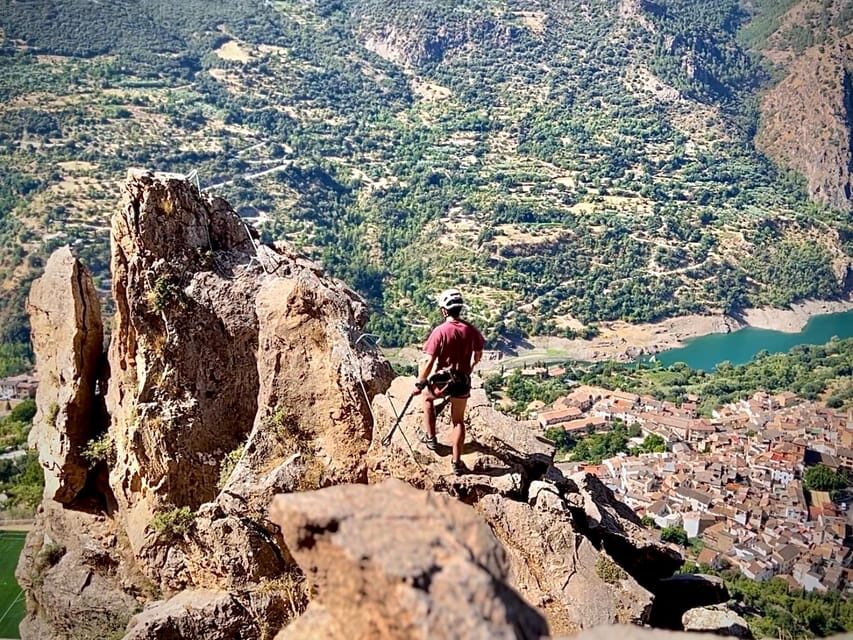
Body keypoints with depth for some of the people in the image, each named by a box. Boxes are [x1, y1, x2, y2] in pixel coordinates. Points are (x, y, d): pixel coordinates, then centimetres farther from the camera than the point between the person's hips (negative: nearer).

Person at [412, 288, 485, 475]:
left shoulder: (440, 331, -19)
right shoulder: (471, 330, -6)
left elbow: (430, 362, -19)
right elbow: (478, 355, 7)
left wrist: (419, 384, -8)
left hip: (442, 381, -3)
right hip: (463, 382, 3)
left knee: (427, 396, 31)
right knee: (458, 421, 17)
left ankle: (430, 437, 31)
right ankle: (456, 461, 15)